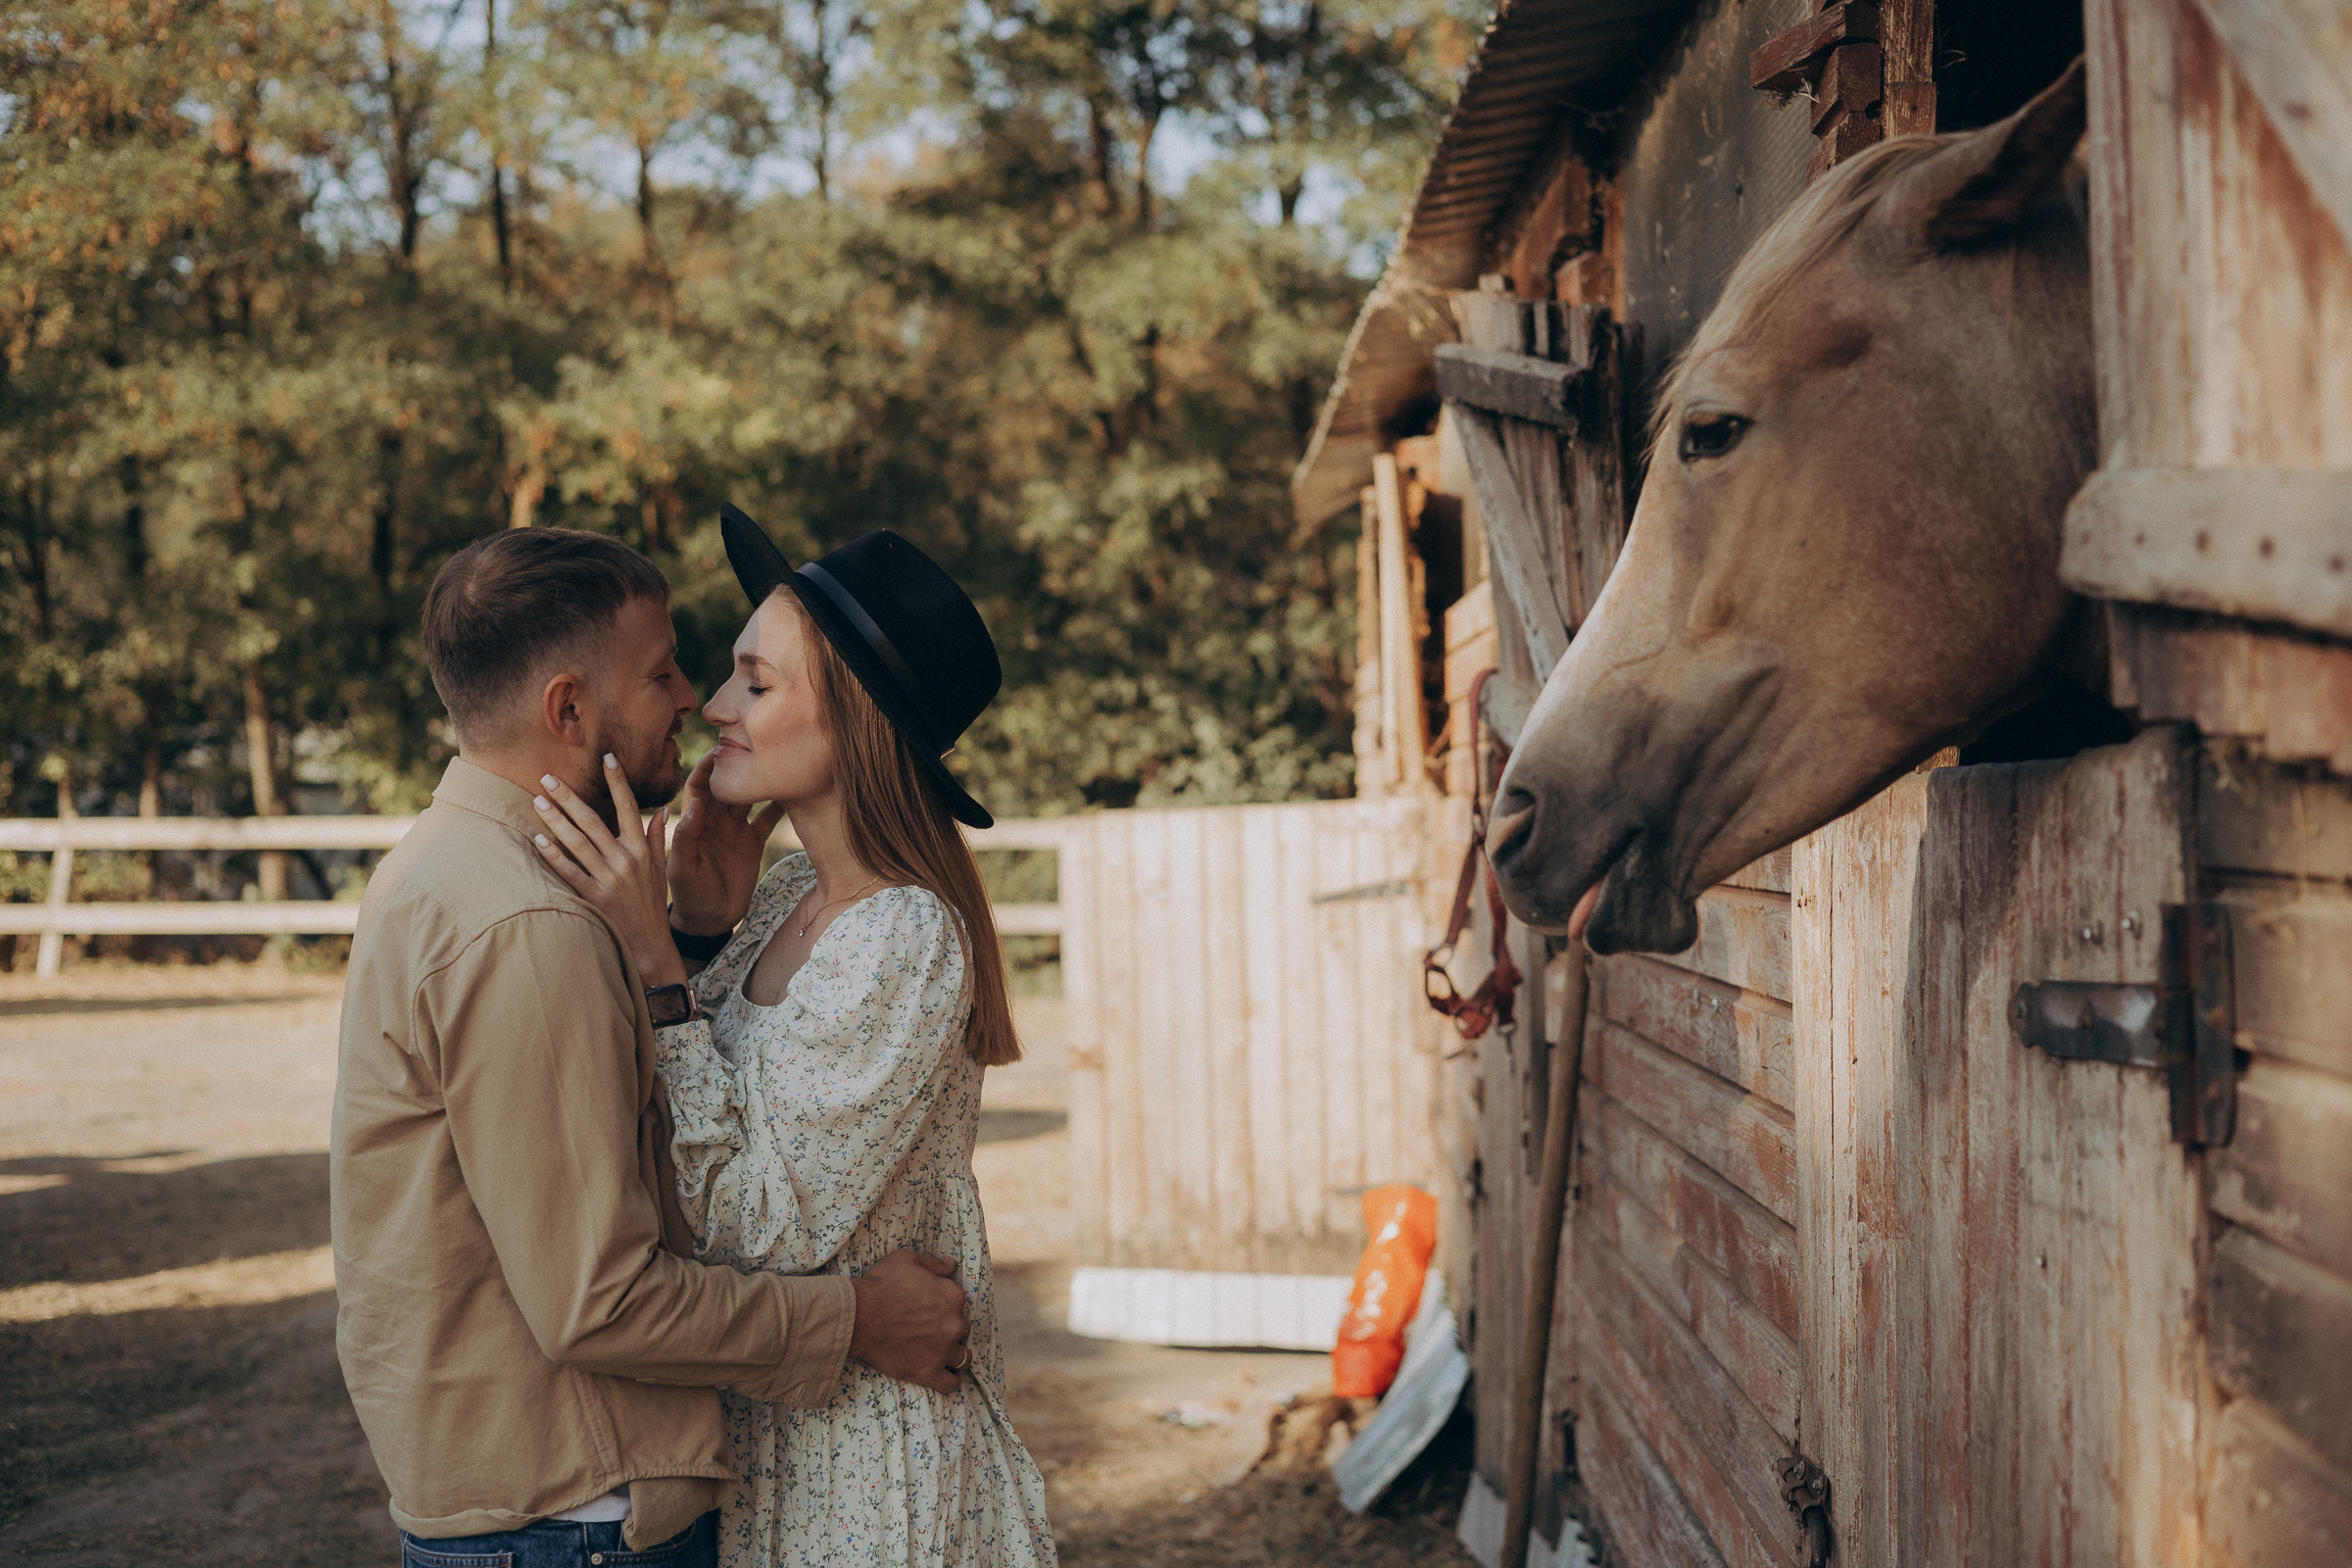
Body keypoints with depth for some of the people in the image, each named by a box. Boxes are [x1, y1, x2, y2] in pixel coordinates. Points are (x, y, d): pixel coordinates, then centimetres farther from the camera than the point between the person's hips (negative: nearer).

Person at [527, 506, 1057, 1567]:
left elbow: (766, 1227, -25)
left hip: (863, 1461, -8)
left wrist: (655, 959, -25)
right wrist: (700, 921, -4)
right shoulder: (793, 893, 1)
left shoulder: (907, 941, -24)